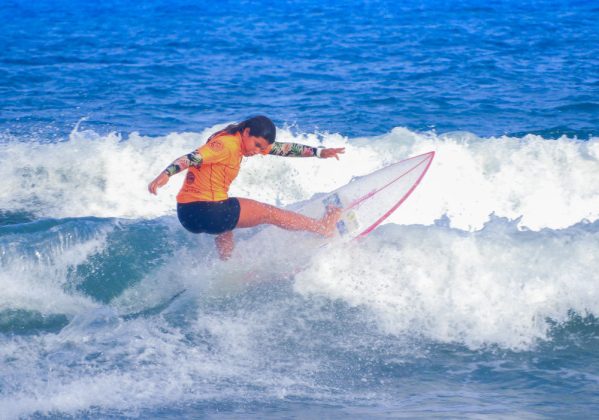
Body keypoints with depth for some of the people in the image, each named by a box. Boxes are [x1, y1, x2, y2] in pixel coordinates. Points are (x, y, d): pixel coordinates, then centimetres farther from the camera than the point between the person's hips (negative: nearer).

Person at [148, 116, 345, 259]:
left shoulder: (240, 140, 13)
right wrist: (165, 174, -45)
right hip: (206, 211, -9)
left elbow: (282, 149, 16)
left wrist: (319, 152, 15)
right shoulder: (227, 144, -16)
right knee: (269, 213, 5)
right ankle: (323, 227, 19)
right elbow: (192, 158, -29)